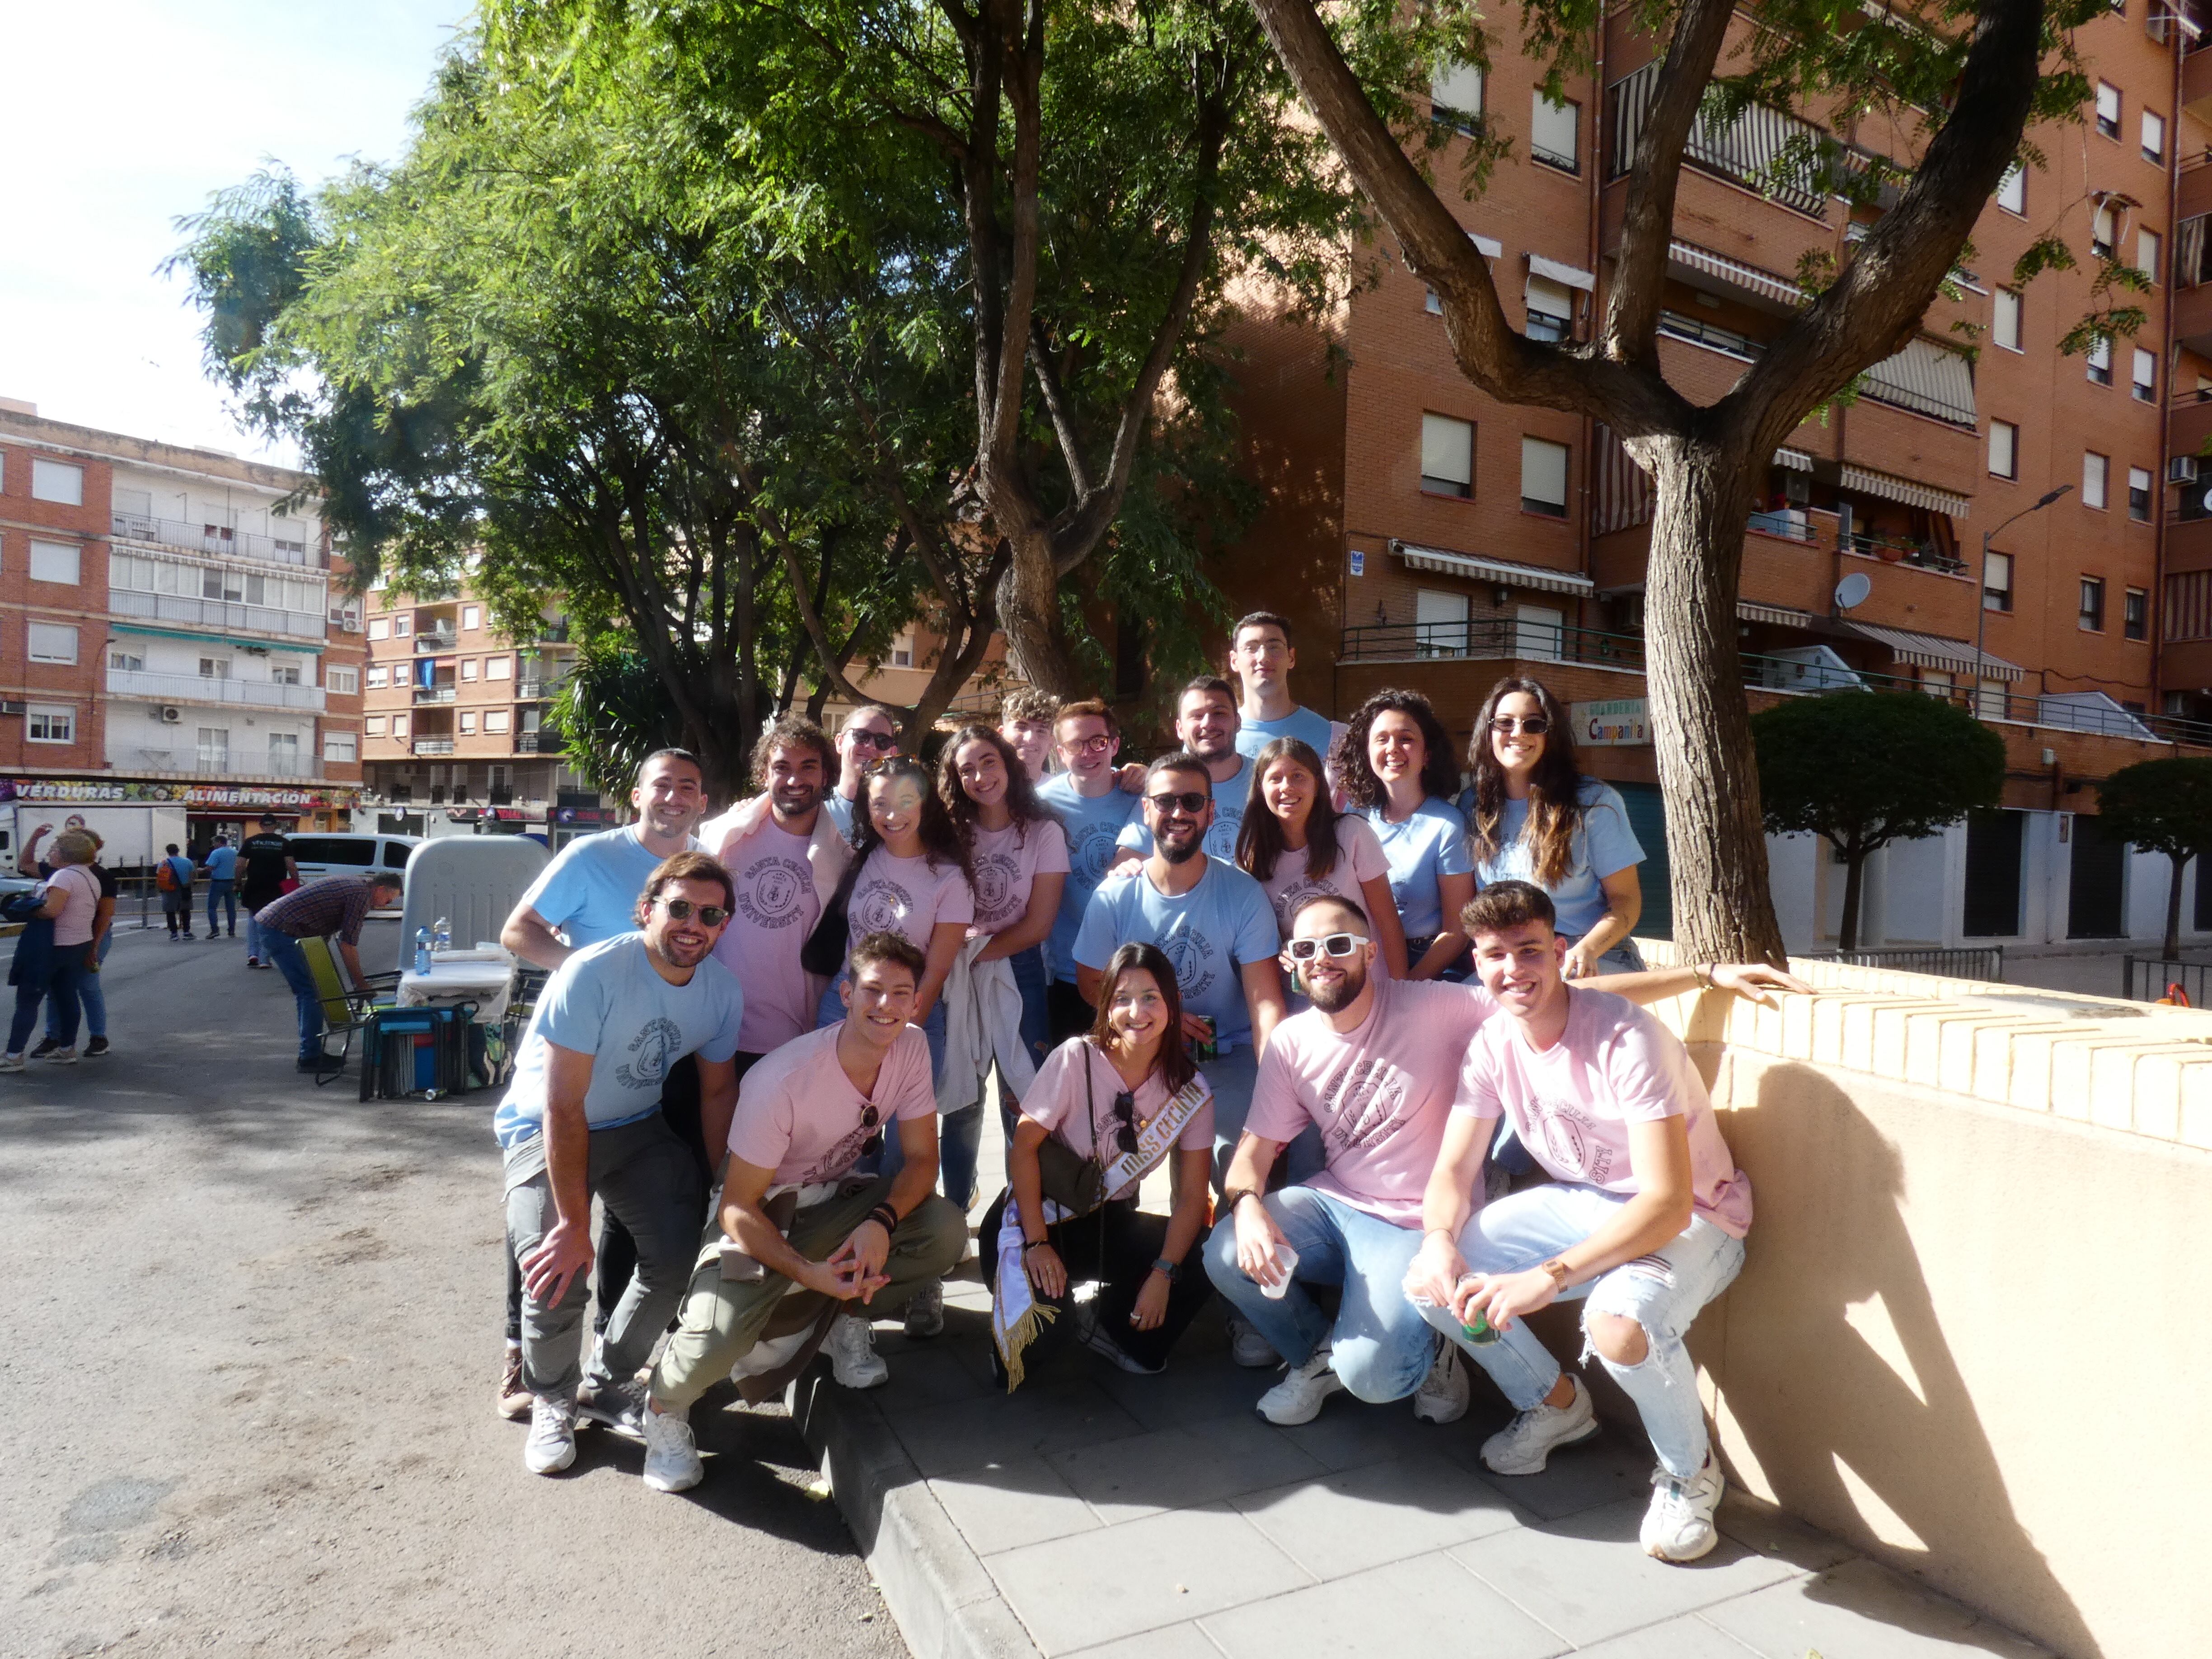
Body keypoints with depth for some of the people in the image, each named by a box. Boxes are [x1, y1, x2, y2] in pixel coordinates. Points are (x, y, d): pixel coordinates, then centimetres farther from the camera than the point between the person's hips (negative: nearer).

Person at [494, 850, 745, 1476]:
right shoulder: (592, 974, -28)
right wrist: (574, 1224, -27)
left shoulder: (722, 989, -11)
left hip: (639, 1126, 5)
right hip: (545, 1129, -4)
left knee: (682, 1253, -12)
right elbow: (564, 1109, -27)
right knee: (558, 1276, -22)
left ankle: (605, 1382, 16)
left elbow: (718, 1092, 3)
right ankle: (552, 1400, 11)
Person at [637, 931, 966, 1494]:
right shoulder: (783, 1080, -30)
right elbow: (738, 1206, -23)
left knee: (946, 1230, -21)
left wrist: (882, 1222, -28)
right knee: (721, 1336, -31)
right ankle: (666, 1405, 7)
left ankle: (846, 1317, 7)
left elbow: (921, 1157, -8)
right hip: (761, 1214, -5)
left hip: (836, 1199, 5)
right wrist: (806, 1272, -36)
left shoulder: (911, 1048, -14)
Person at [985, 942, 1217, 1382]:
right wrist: (1037, 1243, -22)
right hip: (1042, 1214, -3)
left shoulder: (1191, 1090, -8)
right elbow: (1024, 1148, -17)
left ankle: (1108, 1325, 7)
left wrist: (1163, 1273, -20)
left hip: (1112, 1223, 4)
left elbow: (1192, 1197, -8)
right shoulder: (1077, 1058, -18)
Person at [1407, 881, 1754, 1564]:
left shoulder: (1626, 1039, -28)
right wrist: (1439, 1242, -26)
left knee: (1619, 1324, -37)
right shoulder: (1494, 1041, -8)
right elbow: (1453, 1170, -3)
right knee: (1428, 1278, -10)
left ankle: (1689, 1473, -2)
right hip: (1580, 1201, 6)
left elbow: (1668, 1203, -32)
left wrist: (1550, 1276, -41)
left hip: (1690, 1220, -6)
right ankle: (1556, 1403, 18)